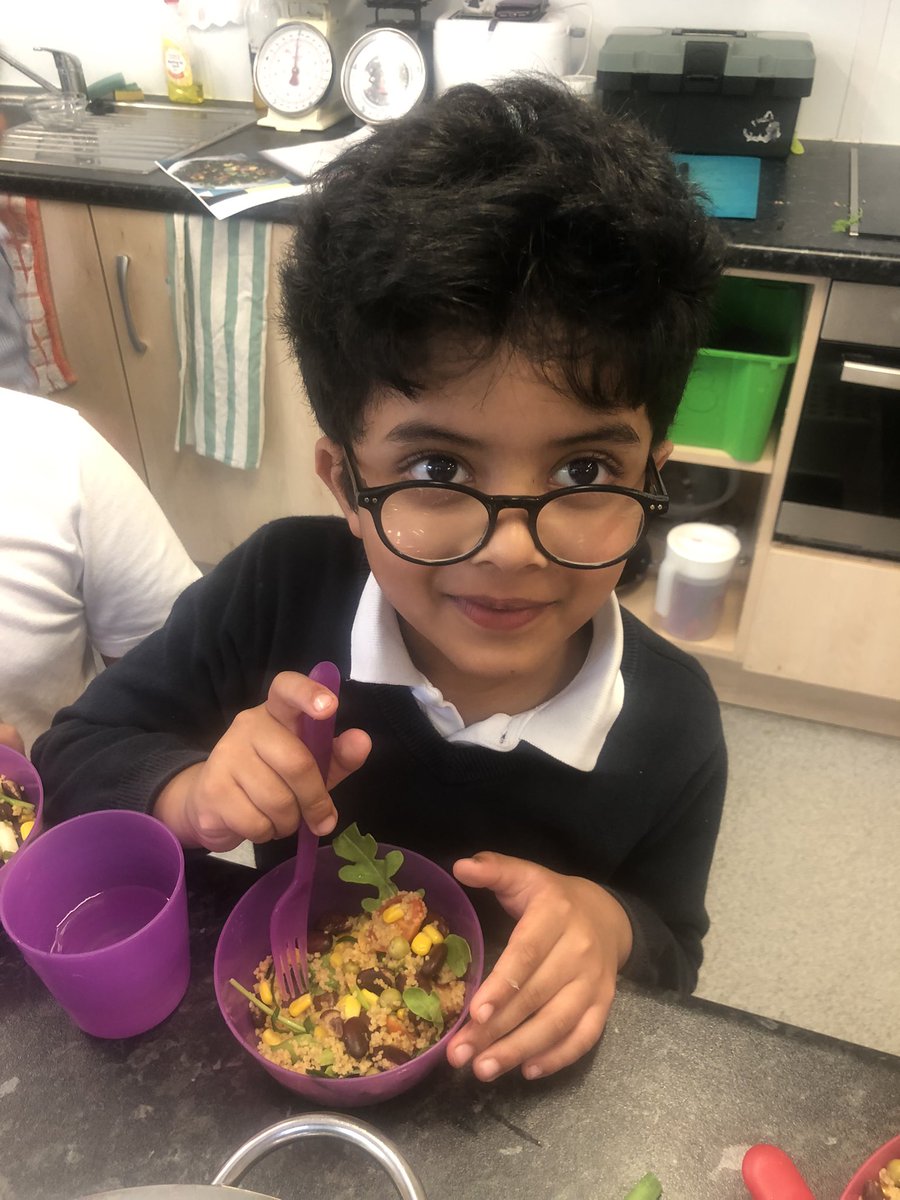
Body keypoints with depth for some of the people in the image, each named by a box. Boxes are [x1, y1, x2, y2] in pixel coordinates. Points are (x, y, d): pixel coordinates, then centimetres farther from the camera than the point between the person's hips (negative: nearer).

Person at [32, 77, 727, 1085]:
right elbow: (72, 760, -11)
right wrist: (191, 798, -30)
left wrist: (606, 927, -24)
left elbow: (670, 962, -3)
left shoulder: (671, 726, -20)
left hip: (506, 1069, 0)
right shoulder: (278, 588, -23)